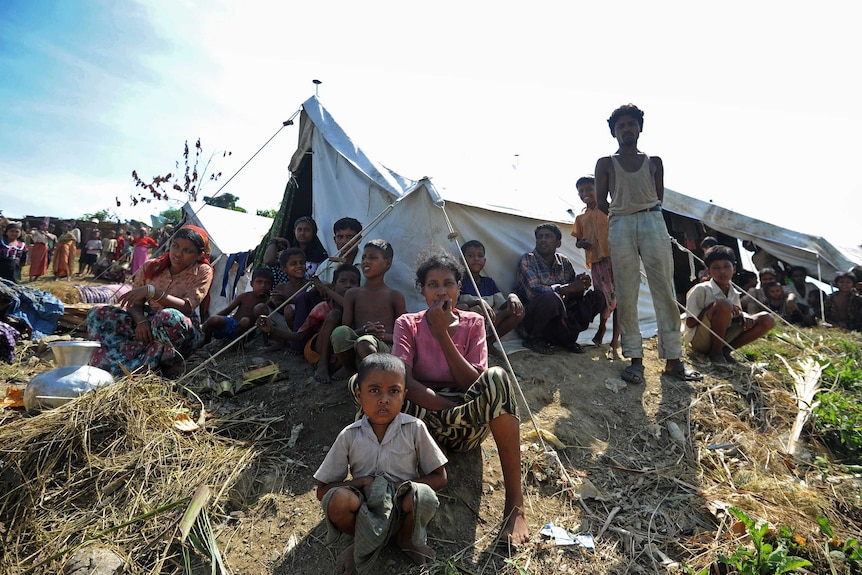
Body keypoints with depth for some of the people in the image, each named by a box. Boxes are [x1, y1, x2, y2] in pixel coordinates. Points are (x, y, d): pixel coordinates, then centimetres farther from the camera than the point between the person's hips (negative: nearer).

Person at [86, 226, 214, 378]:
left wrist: (151, 291, -28)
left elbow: (187, 308, -19)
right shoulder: (151, 267, 4)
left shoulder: (203, 272, -8)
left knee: (169, 317, -39)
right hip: (148, 325, 5)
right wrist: (141, 321, -21)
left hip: (183, 334, -5)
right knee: (97, 314, -9)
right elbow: (135, 304, 2)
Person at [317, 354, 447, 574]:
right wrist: (363, 482, -17)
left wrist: (400, 486, -17)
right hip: (366, 510, 0)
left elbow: (439, 478, -3)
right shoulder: (349, 436, -7)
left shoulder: (415, 429, -10)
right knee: (336, 499, -32)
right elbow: (322, 491, -2)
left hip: (402, 508, 0)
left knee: (423, 496, -34)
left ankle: (405, 539, 3)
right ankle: (364, 543, 2)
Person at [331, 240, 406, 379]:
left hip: (384, 348, -3)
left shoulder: (396, 296, 11)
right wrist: (363, 330, -12)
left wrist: (384, 335, -11)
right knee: (340, 332, -32)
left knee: (364, 342, -39)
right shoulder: (352, 294, 17)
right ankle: (349, 368, -5)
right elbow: (346, 327, 10)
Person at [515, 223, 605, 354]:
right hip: (529, 320, -6)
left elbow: (573, 293, 6)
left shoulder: (564, 262, 7)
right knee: (551, 298, -37)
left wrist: (581, 283, -18)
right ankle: (532, 339, -10)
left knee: (597, 297, -3)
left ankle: (566, 337, 5)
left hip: (557, 317, 6)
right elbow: (533, 291, -24)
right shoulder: (527, 260, -10)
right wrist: (568, 288, -27)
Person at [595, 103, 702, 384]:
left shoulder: (654, 162, 16)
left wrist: (642, 212, 3)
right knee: (626, 296, -3)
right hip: (620, 226, -1)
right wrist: (625, 213, 6)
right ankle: (635, 358, 2)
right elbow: (601, 201, 7)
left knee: (665, 292, -3)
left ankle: (673, 358, 1)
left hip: (653, 222, 1)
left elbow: (658, 197, 13)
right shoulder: (605, 163, 12)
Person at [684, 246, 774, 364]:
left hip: (722, 339, 7)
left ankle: (725, 350, -2)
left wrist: (745, 317, -5)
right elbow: (689, 323, -15)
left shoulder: (734, 294, 8)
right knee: (723, 304, -30)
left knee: (767, 319, -1)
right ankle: (715, 352, -14)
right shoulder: (701, 289, -12)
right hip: (699, 340, -7)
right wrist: (715, 309, -24)